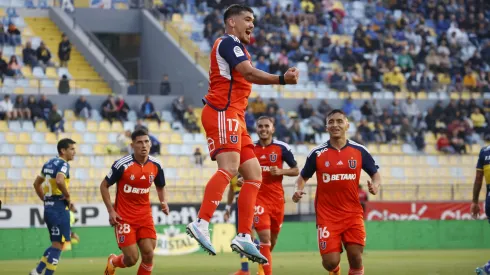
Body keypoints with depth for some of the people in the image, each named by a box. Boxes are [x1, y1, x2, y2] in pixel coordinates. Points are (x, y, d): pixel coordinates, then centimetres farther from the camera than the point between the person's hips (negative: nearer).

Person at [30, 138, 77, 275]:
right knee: (58, 245, -4)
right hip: (59, 208, -9)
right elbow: (59, 181, -31)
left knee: (56, 243, 17)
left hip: (48, 207, 9)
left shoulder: (49, 163, 15)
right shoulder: (63, 164, -12)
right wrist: (67, 195, -16)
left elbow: (36, 183, 24)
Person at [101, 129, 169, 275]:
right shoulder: (122, 164, -15)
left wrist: (164, 202, -4)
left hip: (145, 216, 4)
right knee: (132, 259, -7)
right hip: (124, 217, -4)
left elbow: (160, 187, 17)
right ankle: (113, 261, 29)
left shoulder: (156, 165, -2)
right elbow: (104, 186, -4)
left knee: (148, 254, -7)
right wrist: (111, 210, -11)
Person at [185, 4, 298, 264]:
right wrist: (281, 79, -28)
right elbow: (248, 72, -20)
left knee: (254, 174, 5)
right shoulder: (228, 42, -5)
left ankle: (243, 237, 0)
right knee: (229, 167, -26)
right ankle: (201, 223, -37)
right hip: (222, 113, -11)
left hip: (234, 117, 11)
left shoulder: (234, 47, 27)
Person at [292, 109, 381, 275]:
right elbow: (303, 176, 10)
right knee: (330, 261, -8)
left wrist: (375, 185, -12)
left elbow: (375, 174, 10)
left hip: (353, 213, 1)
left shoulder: (359, 151, 1)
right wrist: (299, 190, -11)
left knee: (356, 257, -9)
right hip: (327, 215, -1)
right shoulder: (317, 153, -1)